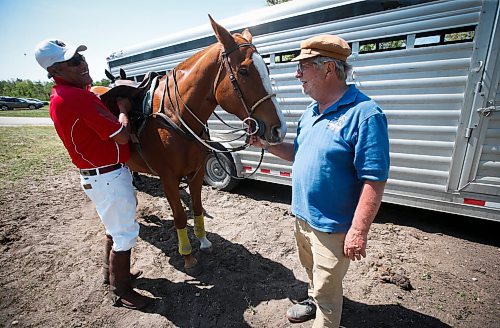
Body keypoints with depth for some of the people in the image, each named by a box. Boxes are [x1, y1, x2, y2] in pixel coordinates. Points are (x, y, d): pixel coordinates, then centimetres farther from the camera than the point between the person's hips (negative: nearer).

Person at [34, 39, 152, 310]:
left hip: (98, 175, 10)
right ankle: (120, 292, 26)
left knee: (114, 228, 26)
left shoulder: (59, 96, 9)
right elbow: (121, 136, -22)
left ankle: (111, 272, 46)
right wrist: (123, 109, -6)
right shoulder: (80, 97, -24)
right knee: (125, 234, 6)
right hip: (109, 178, -10)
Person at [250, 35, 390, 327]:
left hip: (332, 226, -8)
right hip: (302, 215, 8)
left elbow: (374, 180, -23)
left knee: (327, 288, 15)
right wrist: (267, 144, 1)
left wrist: (358, 231, -22)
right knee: (313, 271, 31)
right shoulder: (311, 112, 4)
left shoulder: (364, 114, -22)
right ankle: (314, 301, 58)